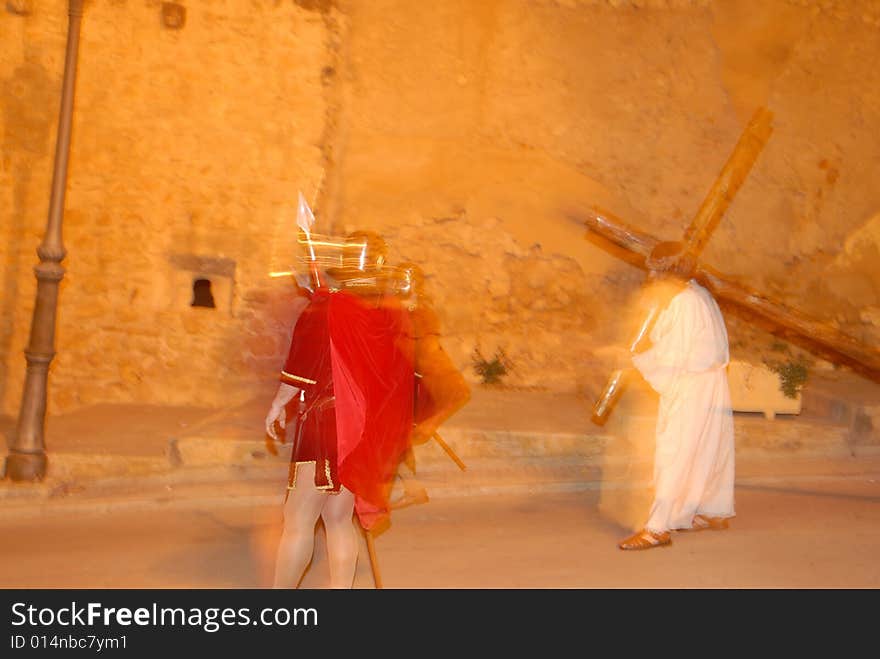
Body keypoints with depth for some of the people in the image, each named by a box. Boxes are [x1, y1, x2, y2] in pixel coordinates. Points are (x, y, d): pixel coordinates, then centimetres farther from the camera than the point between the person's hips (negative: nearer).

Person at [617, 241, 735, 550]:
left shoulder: (684, 303, -20)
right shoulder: (698, 294, 9)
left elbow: (671, 354, -20)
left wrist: (635, 359, -8)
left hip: (691, 389, -10)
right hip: (706, 383, 10)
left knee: (674, 455, -9)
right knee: (707, 450, 19)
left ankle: (658, 528, -8)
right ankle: (715, 513, 33)